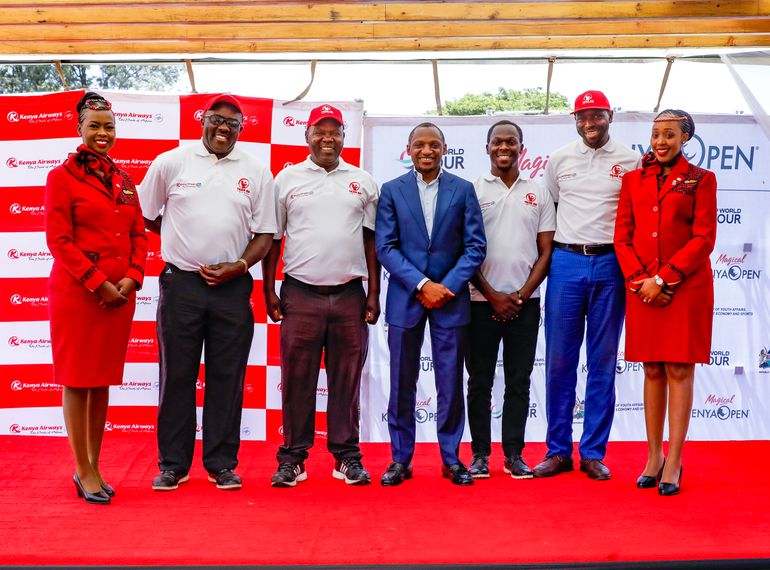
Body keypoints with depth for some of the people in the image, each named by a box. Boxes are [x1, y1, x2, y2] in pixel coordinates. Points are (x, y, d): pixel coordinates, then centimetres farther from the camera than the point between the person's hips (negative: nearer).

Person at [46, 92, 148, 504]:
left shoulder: (123, 180, 13)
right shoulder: (62, 176, -3)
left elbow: (139, 234, 12)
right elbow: (59, 240, -9)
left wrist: (132, 277, -4)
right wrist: (98, 283, -14)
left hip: (120, 295, 6)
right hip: (77, 292, -5)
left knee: (103, 381, 11)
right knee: (77, 381, 2)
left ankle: (93, 467, 22)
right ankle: (84, 472, 11)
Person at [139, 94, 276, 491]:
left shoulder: (255, 172, 7)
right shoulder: (170, 163, 4)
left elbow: (264, 234, 6)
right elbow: (146, 217, 10)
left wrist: (239, 265, -8)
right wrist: (185, 244, 7)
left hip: (233, 287, 1)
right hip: (181, 283, -1)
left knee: (227, 377, 5)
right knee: (177, 375, 4)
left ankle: (222, 463, 15)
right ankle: (172, 464, 15)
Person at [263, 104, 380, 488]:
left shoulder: (362, 182, 10)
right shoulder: (287, 179, 7)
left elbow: (371, 241, 10)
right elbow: (272, 238, 8)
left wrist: (373, 294, 4)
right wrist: (268, 291, 1)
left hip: (350, 295, 1)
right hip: (300, 294, -1)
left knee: (346, 380, 6)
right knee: (297, 380, 2)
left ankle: (347, 456, 15)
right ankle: (292, 457, 11)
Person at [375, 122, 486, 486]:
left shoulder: (463, 190, 5)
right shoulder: (391, 191, 5)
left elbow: (475, 246, 1)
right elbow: (385, 247, -2)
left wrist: (447, 286, -11)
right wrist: (421, 285, -12)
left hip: (450, 298, 0)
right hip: (405, 299, 0)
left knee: (451, 384, 4)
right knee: (402, 384, 6)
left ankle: (451, 459, 17)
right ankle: (400, 459, 16)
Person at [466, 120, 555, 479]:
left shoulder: (538, 194, 9)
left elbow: (546, 251, 6)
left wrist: (522, 294, -6)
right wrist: (493, 295, -7)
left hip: (524, 302, 2)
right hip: (481, 301, -1)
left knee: (518, 381, 6)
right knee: (480, 380, 4)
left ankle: (514, 454, 14)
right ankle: (480, 453, 13)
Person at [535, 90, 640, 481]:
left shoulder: (630, 161, 5)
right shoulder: (559, 159, 9)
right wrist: (547, 255, 9)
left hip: (610, 265, -1)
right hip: (566, 262, 1)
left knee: (604, 362, 4)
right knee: (559, 360, 1)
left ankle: (593, 453, 14)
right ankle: (558, 451, 12)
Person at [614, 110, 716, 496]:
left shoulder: (700, 180, 1)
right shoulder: (633, 180, 11)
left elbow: (703, 239, -6)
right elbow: (622, 236, 6)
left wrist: (663, 279, -12)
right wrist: (640, 280, -8)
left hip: (686, 287, -3)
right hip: (642, 288, 3)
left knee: (679, 370, 0)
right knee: (652, 370, 8)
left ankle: (674, 462, 6)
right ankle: (653, 457, 16)